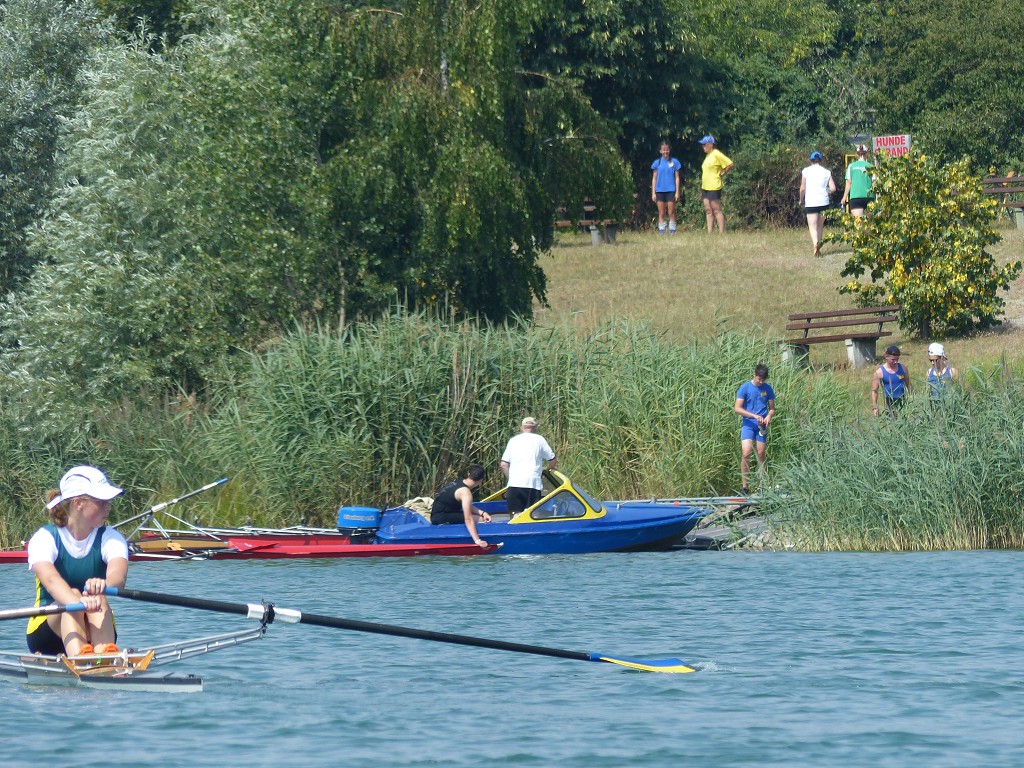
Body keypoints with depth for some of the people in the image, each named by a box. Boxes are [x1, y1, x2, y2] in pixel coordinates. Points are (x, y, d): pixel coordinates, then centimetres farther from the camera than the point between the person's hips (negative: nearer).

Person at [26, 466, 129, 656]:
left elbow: (118, 574, -27)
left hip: (95, 632, 2)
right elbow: (50, 578, -32)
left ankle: (107, 655, -59)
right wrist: (78, 602, -55)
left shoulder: (110, 538, -3)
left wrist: (104, 584, -53)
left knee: (97, 598, -29)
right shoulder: (45, 538, -9)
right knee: (72, 595, -31)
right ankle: (79, 656, -60)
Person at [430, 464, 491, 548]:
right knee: (481, 520, -19)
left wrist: (482, 513, -9)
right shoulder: (465, 492, -21)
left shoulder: (458, 482, 8)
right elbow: (468, 519, -30)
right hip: (441, 519, -10)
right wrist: (477, 540, -37)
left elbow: (467, 508, 9)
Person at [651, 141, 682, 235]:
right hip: (659, 191, 1)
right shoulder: (657, 163, 6)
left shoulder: (674, 162, 3)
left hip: (671, 190, -1)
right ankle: (661, 231, 5)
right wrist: (653, 193, 4)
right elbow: (654, 178, 9)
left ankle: (672, 231, 2)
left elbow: (677, 178, 5)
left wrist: (677, 192, 0)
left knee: (671, 212, -3)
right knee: (661, 213, 3)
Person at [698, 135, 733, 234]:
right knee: (708, 211, 7)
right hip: (705, 188, 9)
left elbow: (730, 165, -14)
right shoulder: (708, 156, 15)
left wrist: (722, 174, -7)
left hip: (714, 188, -9)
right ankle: (709, 232, 8)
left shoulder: (716, 155, -12)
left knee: (716, 210, -7)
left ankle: (722, 232, -5)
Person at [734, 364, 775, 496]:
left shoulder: (768, 389, 8)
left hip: (761, 425, 3)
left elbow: (772, 408, 14)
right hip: (748, 424, -3)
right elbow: (737, 408, -8)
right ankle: (745, 487, -12)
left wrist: (769, 416, -10)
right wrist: (754, 415, -18)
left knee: (762, 455, 3)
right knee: (746, 453, -16)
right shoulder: (745, 387, -3)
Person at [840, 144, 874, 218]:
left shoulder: (851, 166, 4)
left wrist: (844, 198, 10)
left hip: (855, 196, -1)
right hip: (869, 196, 1)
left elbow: (849, 183, 3)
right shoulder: (870, 166, 4)